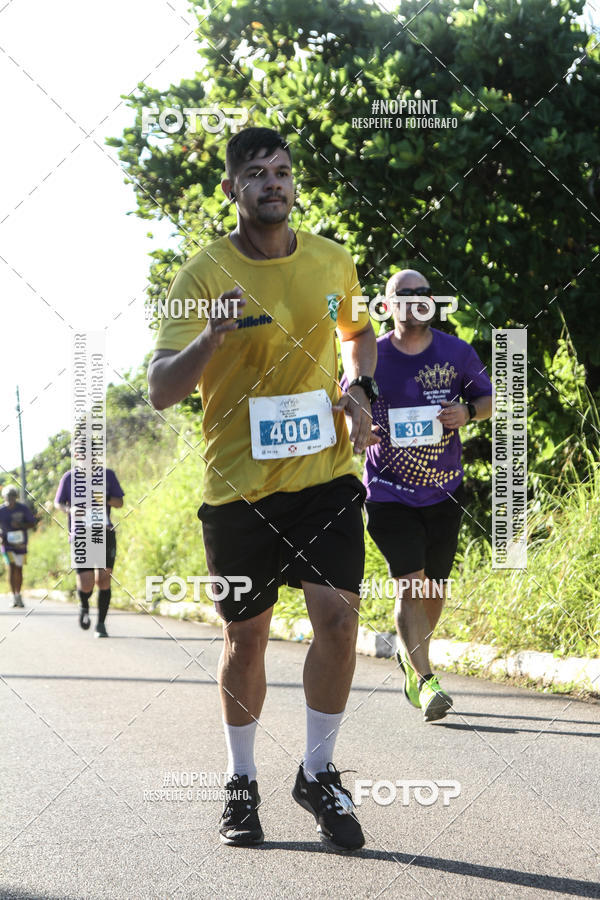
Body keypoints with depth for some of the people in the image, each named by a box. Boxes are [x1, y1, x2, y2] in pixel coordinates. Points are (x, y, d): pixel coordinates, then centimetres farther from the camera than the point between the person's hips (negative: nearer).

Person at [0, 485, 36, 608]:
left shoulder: (23, 509, -3)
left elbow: (33, 523, 0)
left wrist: (20, 525, -17)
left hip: (20, 544, 1)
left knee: (19, 570, 9)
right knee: (12, 568, -14)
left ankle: (18, 595, 24)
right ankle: (15, 597, -14)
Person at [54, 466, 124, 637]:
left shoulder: (108, 475, 4)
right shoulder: (69, 477, 1)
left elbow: (119, 503, 9)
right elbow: (58, 503, 11)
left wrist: (105, 499, -14)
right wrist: (70, 509, -12)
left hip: (105, 534, 1)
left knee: (103, 580, -8)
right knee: (86, 586, -9)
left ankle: (101, 625, 5)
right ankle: (84, 606, 27)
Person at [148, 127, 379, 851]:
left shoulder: (333, 263, 3)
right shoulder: (205, 273, -9)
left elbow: (357, 332, 24)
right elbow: (160, 391, -15)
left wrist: (358, 389, 3)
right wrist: (213, 335, -33)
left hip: (325, 472, 2)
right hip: (238, 484, -2)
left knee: (338, 614, -12)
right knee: (246, 635, 7)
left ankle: (318, 773, 5)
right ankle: (241, 782, 26)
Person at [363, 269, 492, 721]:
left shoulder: (456, 353, -1)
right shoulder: (371, 357, -4)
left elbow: (489, 397, 11)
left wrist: (468, 412, -11)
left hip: (444, 491, 3)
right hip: (389, 492, -3)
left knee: (435, 586, 11)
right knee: (410, 583, -14)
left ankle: (411, 657, 37)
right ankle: (424, 681, -15)